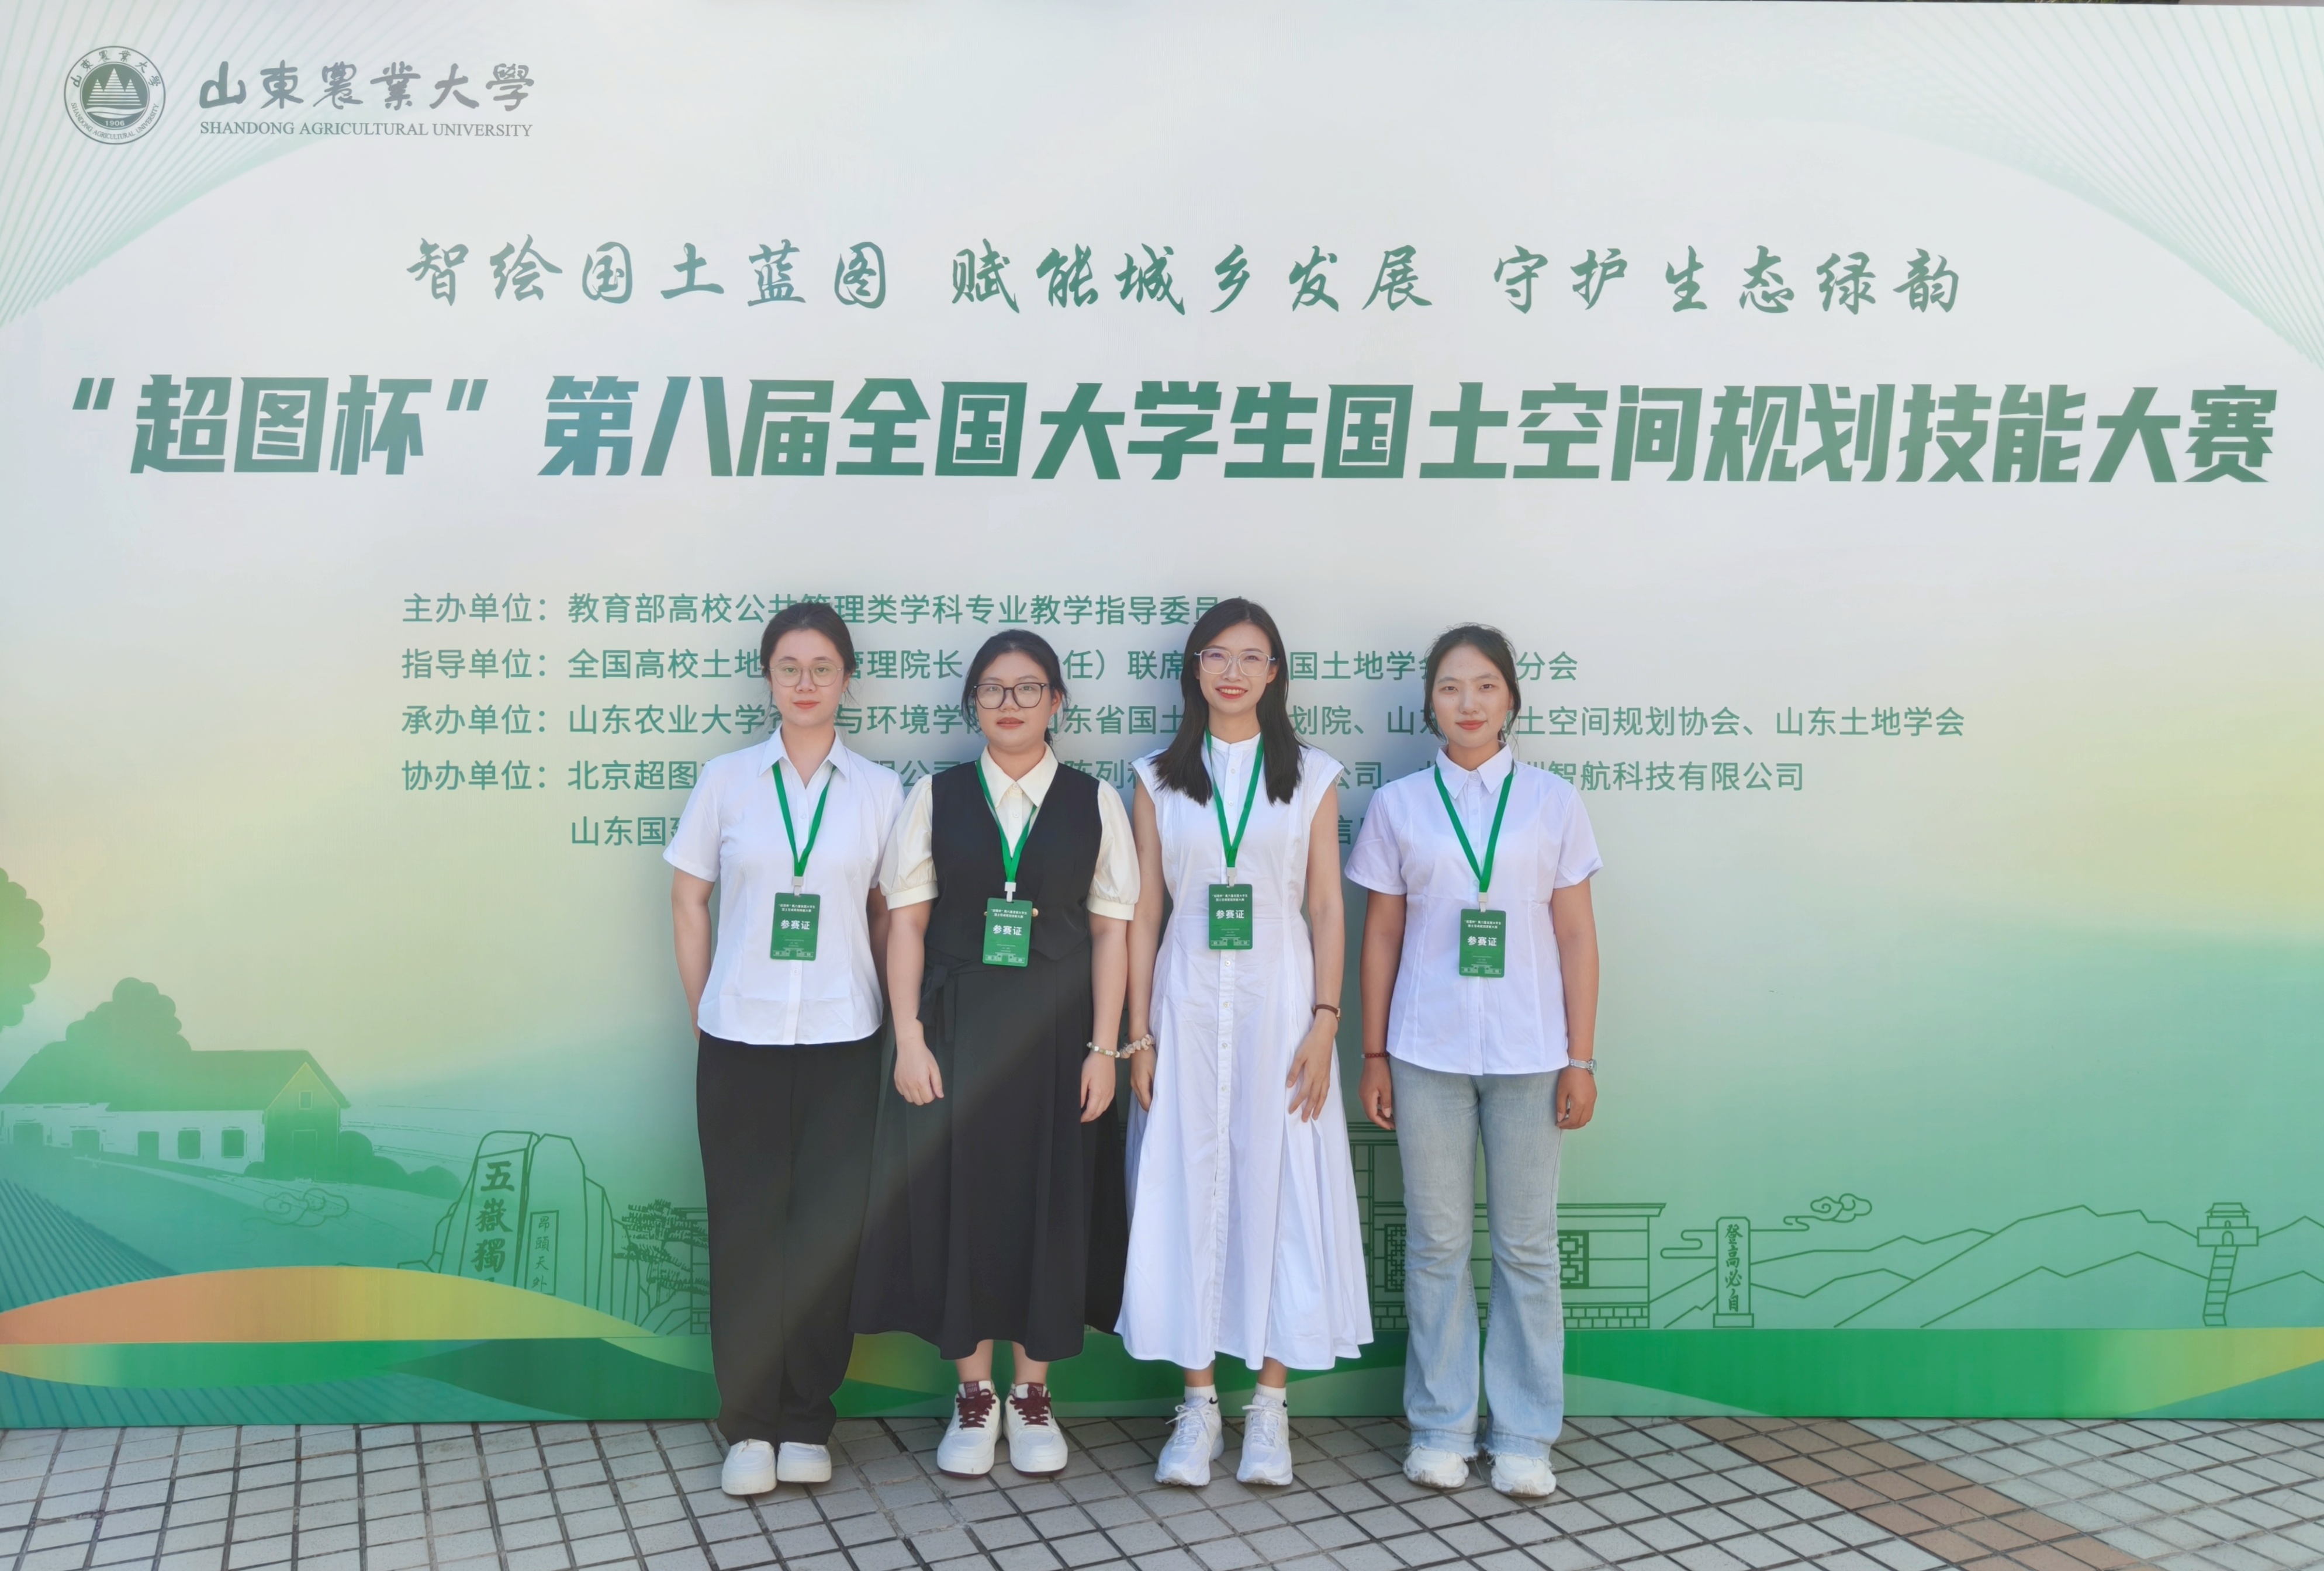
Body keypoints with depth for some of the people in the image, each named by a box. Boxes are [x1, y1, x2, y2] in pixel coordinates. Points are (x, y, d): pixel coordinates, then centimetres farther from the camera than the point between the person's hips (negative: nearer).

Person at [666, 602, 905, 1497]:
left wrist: (890, 1012, 4)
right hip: (740, 1040, 0)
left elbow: (890, 912, 9)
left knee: (829, 1229, 4)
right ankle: (747, 1427, 16)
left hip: (843, 1038, 0)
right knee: (745, 1228, 4)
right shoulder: (726, 779, 3)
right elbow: (688, 900, 7)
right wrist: (702, 1012, 4)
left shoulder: (879, 790, 4)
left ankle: (807, 1423, 18)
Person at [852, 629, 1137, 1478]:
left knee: (1049, 1204, 5)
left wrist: (1103, 1048, -4)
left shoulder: (1095, 802, 4)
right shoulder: (935, 797, 5)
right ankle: (974, 1395, 21)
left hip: (1055, 1031, 0)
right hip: (957, 1027, 0)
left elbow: (1111, 929, 1)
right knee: (958, 1199, 4)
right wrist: (909, 1039, -6)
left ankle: (1032, 1393, 23)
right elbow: (907, 922, 2)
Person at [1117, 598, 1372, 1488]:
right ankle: (1199, 1406, 13)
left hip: (1278, 998, -1)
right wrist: (1138, 1036, 0)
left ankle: (1271, 1407, 12)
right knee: (1188, 1190, 2)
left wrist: (1324, 1021, -7)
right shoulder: (1159, 779, 8)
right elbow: (1143, 915, 6)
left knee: (1281, 1188, 0)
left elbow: (1326, 909, 3)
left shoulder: (1311, 777, 6)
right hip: (1188, 1005, 1)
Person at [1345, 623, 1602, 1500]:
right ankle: (1440, 1426, 19)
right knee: (1437, 1243, 7)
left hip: (1527, 1053, 0)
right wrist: (1373, 1056, 4)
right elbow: (1380, 936, 6)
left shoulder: (1551, 802, 4)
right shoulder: (1398, 805, 5)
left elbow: (1577, 936, 4)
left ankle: (1522, 1435, 17)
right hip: (1427, 1053, 0)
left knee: (1526, 1244, 6)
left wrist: (1581, 1059, -1)